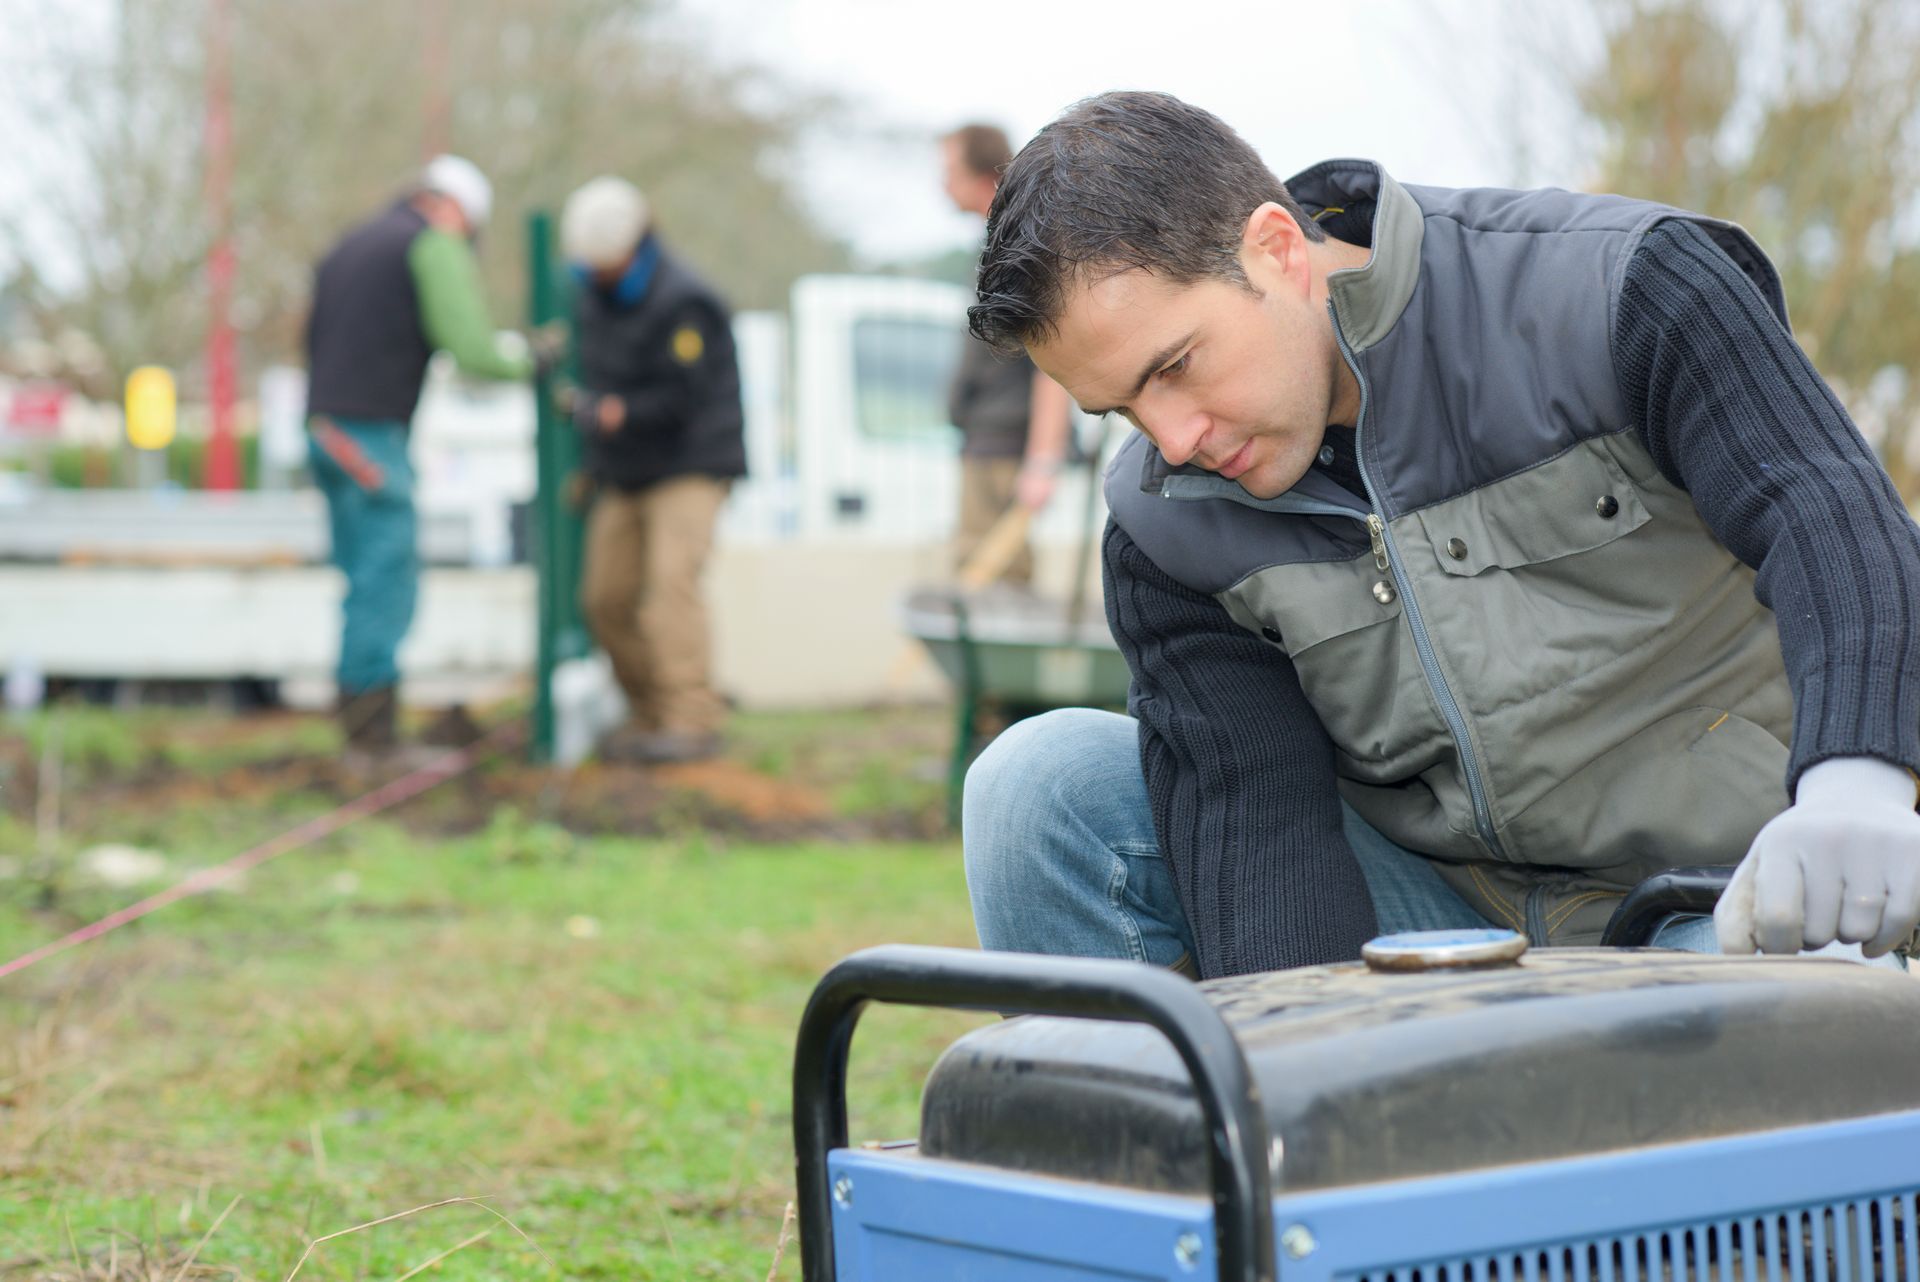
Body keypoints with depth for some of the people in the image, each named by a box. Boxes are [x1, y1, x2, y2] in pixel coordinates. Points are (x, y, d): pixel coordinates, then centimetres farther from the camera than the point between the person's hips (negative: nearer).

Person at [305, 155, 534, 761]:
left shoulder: (348, 248, 22)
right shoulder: (434, 245, -3)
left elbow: (314, 342, 22)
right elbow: (471, 347, -11)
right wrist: (522, 362, 7)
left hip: (327, 430, 9)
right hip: (372, 434, -9)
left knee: (369, 583, 12)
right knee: (386, 580, -7)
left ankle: (361, 726, 12)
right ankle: (372, 729, -8)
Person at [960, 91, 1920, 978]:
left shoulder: (1609, 290, -15)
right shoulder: (1167, 530, -5)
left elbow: (1828, 513, -26)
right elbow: (1252, 817, -12)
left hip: (1722, 898, -3)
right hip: (1440, 911, 3)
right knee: (1046, 783, -14)